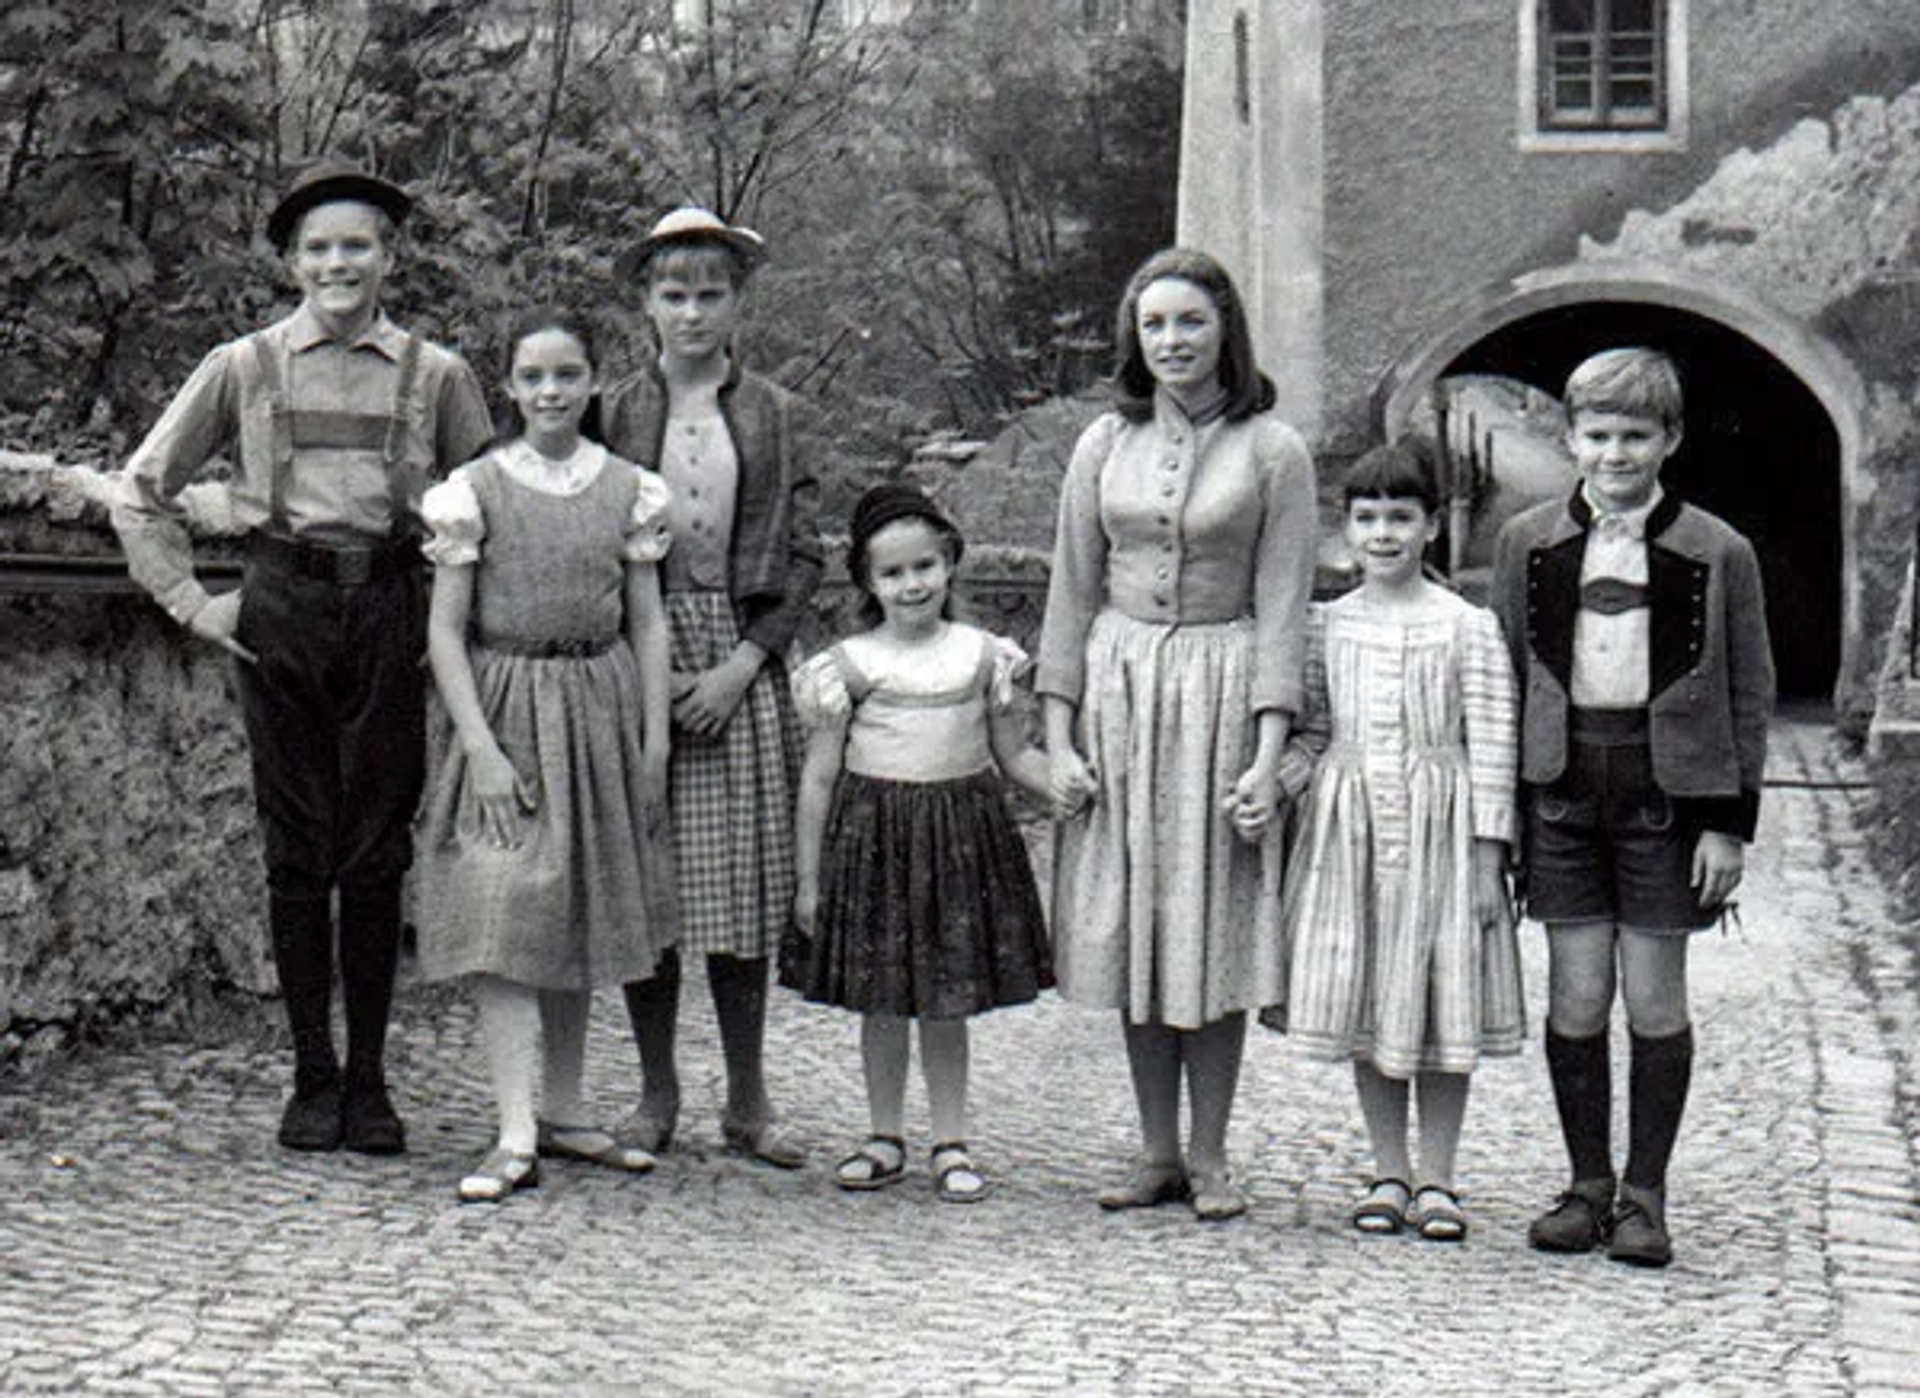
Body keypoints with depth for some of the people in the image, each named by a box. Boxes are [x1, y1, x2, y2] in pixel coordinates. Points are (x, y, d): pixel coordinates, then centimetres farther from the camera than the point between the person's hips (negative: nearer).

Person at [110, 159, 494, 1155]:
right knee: (297, 852, 2)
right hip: (280, 613, 0)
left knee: (376, 854, 2)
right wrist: (189, 600, 6)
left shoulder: (435, 375, 7)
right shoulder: (244, 368, 7)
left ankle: (370, 1079, 11)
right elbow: (142, 491, 13)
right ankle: (312, 1077, 11)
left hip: (391, 612, 0)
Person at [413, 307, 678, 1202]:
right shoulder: (476, 488, -3)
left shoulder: (627, 489, 4)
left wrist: (654, 740, 1)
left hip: (600, 709, 3)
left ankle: (563, 1113, 22)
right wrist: (483, 750, -12)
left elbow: (648, 624, 7)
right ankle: (515, 1137, -11)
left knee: (585, 917, 10)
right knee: (503, 918, -10)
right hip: (504, 711, -3)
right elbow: (446, 632, -4)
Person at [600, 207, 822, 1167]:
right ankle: (656, 1093, 13)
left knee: (742, 879, 1)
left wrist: (744, 660, -7)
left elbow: (803, 554, 4)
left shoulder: (771, 415, 8)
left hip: (741, 664, 0)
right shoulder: (616, 412, 6)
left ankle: (747, 1100, 9)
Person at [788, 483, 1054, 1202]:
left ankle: (950, 1143, 17)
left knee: (947, 1001, 7)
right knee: (881, 1001, 7)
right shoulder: (851, 664, -2)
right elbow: (820, 775, 1)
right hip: (874, 834, -1)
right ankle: (885, 1137, 22)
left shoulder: (981, 654, 4)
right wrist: (809, 878, 1)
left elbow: (1015, 753, 12)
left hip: (963, 832, 1)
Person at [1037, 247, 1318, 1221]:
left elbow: (1281, 608, -4)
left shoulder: (1272, 451, -2)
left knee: (1214, 923, 1)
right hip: (1117, 686, 3)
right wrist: (1058, 738, 1)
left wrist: (1268, 755, -11)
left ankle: (1209, 1156, 12)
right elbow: (1072, 593, 8)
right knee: (1130, 924, 6)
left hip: (1222, 692, -3)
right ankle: (1157, 1151, 16)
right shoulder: (1105, 445, 6)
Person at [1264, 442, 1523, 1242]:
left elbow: (1492, 747, -4)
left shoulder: (1467, 628, -3)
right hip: (1348, 828, 3)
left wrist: (1488, 858, -8)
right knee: (1363, 1003, 8)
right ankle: (1389, 1173, 20)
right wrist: (1269, 787, -9)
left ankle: (1435, 1179, 14)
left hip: (1440, 827, -3)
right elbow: (1312, 732, 11)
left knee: (1444, 1003, 2)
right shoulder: (1326, 626, 7)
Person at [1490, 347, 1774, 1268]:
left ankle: (1646, 1194, 14)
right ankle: (1587, 1184, 17)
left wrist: (1730, 823, -2)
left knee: (1654, 998, 3)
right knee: (1576, 998, 3)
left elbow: (1748, 697, 3)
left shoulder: (1718, 554, -1)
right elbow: (1504, 676, 11)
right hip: (1562, 786, 2)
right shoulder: (1527, 544, 6)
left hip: (1669, 791, -2)